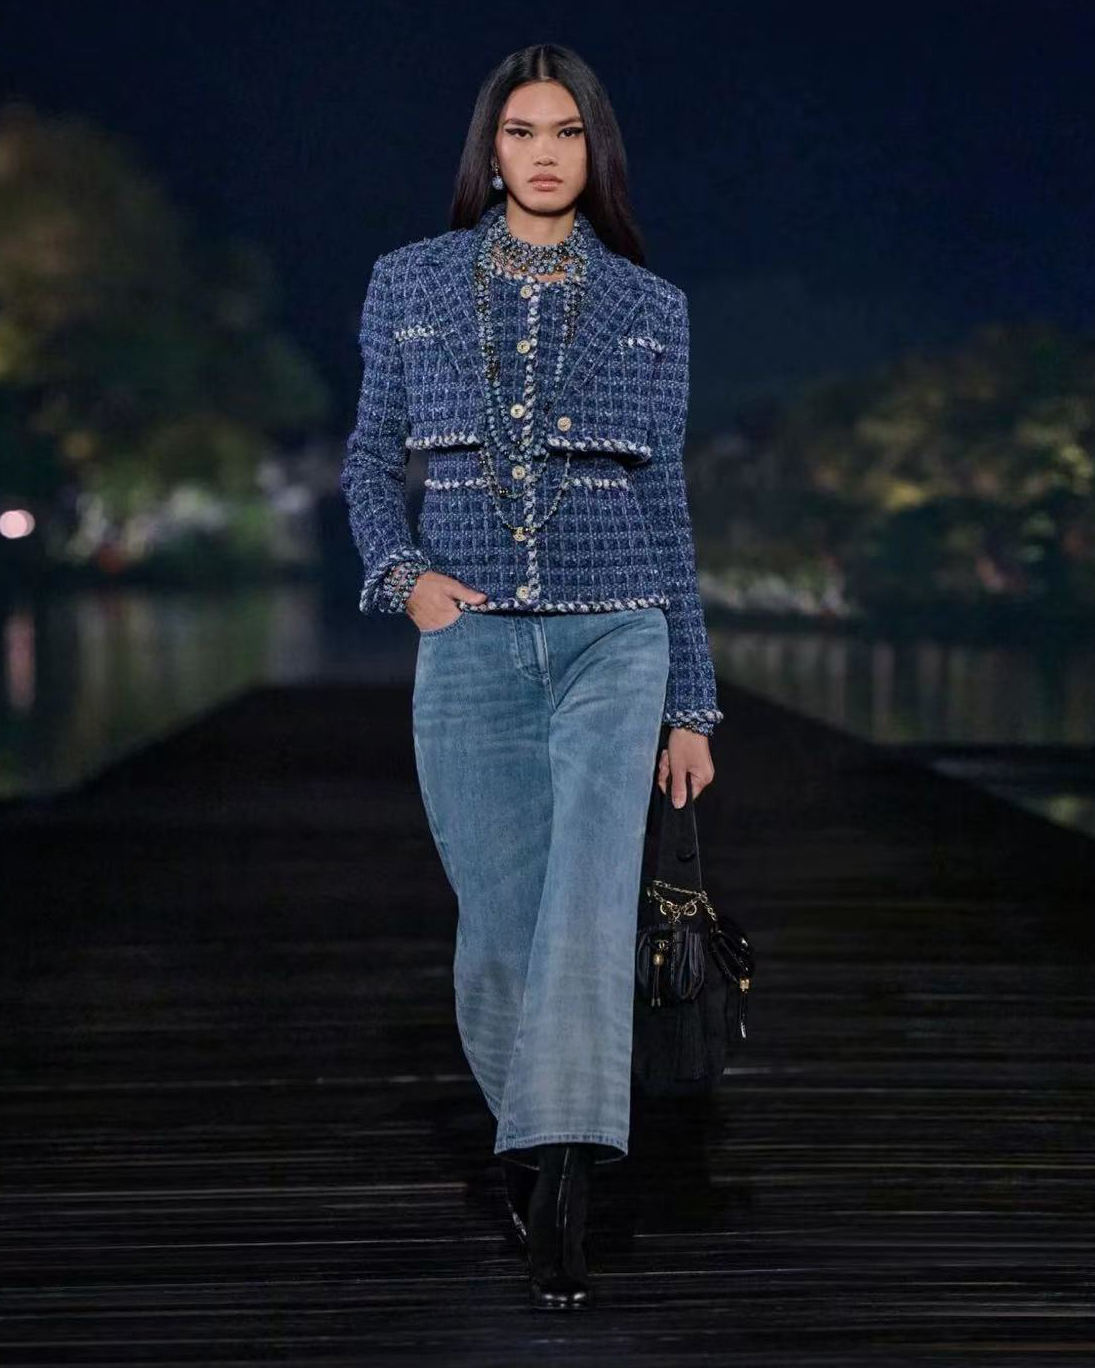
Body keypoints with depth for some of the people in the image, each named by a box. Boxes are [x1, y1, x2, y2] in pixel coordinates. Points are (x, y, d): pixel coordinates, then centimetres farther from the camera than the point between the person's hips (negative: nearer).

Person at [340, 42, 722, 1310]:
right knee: (500, 929, 1)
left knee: (590, 896, -19)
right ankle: (528, 1140, 28)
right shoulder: (410, 283, 8)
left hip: (612, 636, -1)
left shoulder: (648, 305, 8)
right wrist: (403, 572, -8)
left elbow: (664, 505, 11)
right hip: (469, 644, 1)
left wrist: (691, 704, 10)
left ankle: (560, 1196, -21)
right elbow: (370, 460, 14)